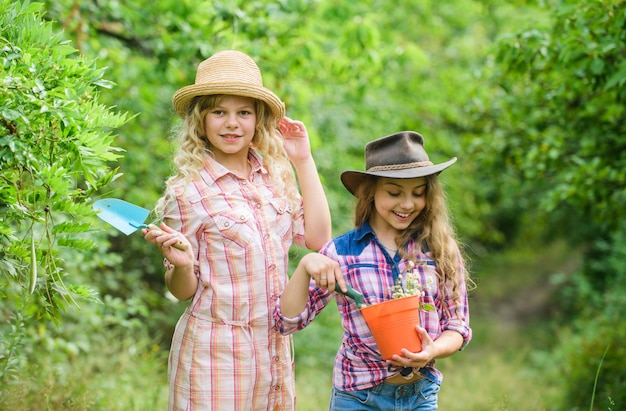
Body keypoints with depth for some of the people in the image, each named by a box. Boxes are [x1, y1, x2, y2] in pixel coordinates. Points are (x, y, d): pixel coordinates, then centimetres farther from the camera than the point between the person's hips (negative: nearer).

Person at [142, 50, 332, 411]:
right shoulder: (188, 191, -8)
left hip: (275, 347, 5)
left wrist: (304, 161, 3)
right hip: (215, 350, -5)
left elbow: (317, 237, 1)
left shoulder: (275, 176, 7)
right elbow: (182, 290, -4)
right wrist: (182, 265, -27)